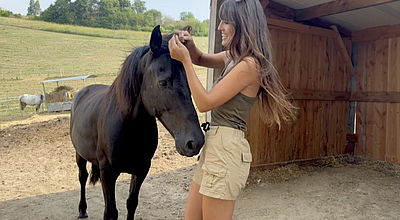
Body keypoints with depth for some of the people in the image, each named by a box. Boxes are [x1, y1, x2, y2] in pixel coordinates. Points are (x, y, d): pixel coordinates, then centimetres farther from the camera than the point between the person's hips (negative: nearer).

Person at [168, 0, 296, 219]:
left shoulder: (249, 65, -16)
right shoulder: (233, 57, 11)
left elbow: (204, 102, -16)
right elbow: (201, 59, 27)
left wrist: (185, 60, -12)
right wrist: (189, 45, 5)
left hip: (225, 149, -9)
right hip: (213, 146, 9)